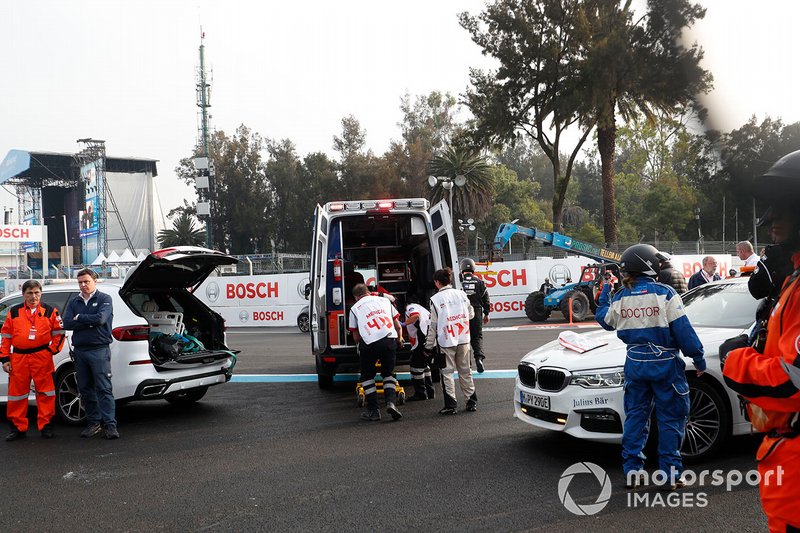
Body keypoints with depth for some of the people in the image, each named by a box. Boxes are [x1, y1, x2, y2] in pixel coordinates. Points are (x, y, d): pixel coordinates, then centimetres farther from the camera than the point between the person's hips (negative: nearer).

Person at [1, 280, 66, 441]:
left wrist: (52, 350, -4)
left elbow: (59, 333, 8)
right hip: (18, 358, 2)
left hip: (42, 357, -2)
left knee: (45, 393, -1)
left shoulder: (50, 311, 6)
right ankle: (18, 428, 16)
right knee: (17, 393, 6)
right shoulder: (14, 312, 10)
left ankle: (46, 426, 9)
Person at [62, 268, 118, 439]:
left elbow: (101, 318, -16)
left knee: (104, 388, -8)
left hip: (99, 350, -5)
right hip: (79, 351, 5)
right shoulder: (74, 302, 14)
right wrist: (90, 322, -10)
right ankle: (93, 422, 18)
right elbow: (67, 323, -1)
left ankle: (110, 424, -8)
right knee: (85, 389, 9)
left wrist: (79, 317, -4)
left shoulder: (104, 299, 1)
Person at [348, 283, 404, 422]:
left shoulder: (355, 308, 17)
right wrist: (400, 338, 46)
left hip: (369, 343, -2)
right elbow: (398, 325, 26)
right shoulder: (384, 300, 24)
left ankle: (373, 410, 11)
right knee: (389, 373, 19)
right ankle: (391, 402, -2)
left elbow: (356, 337, 17)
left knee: (367, 376, 15)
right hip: (390, 340, 2)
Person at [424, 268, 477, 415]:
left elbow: (433, 324, -6)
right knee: (465, 370, 14)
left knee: (447, 372, 4)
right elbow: (471, 314, 13)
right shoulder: (461, 294, 4)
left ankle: (451, 405, 5)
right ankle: (472, 401, 20)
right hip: (463, 339, 4)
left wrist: (429, 345, 2)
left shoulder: (435, 299, -9)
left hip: (446, 342, -4)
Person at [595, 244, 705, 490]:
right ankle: (670, 474, 10)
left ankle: (632, 471, 15)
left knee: (635, 416, 13)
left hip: (635, 365, 4)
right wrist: (698, 359, 0)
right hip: (665, 364, -4)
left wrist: (604, 293, 28)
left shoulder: (621, 297, 0)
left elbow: (605, 320, 17)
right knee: (670, 418, 6)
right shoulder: (665, 293, -11)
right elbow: (683, 331, -10)